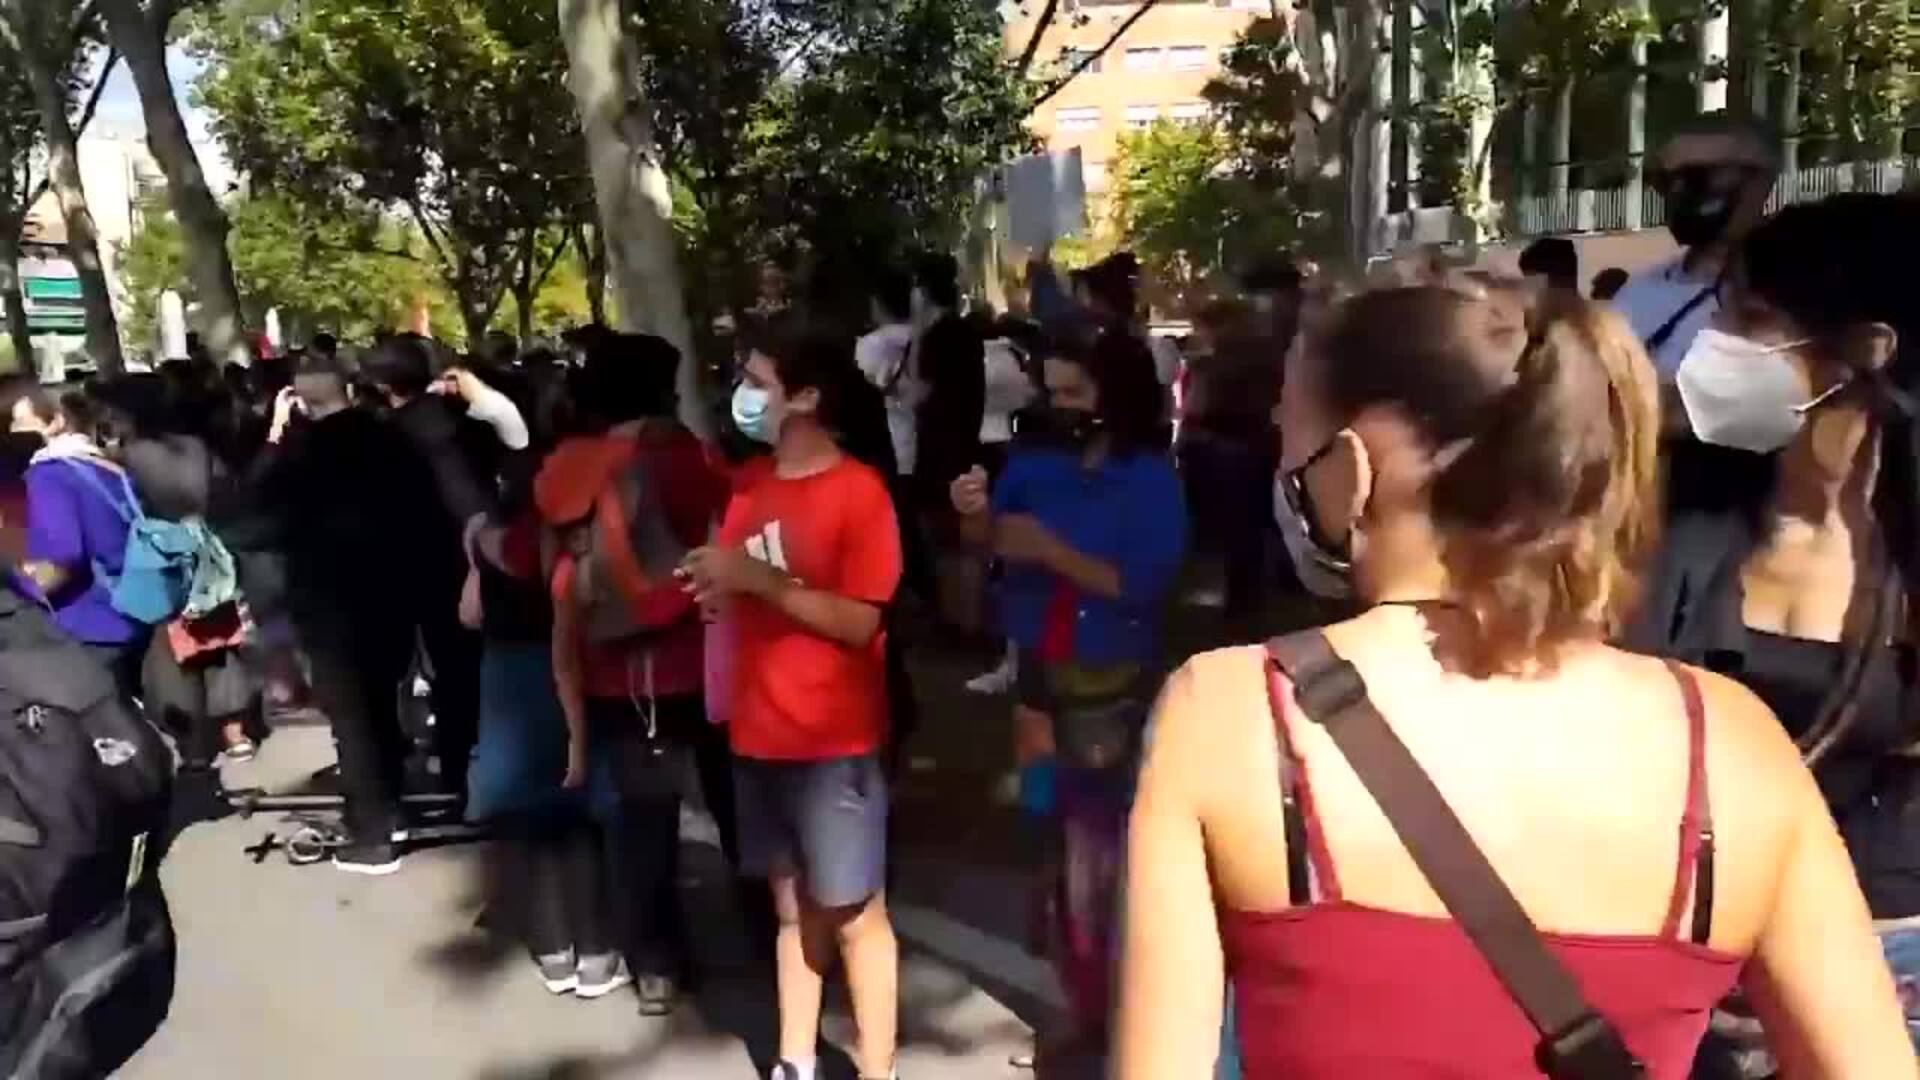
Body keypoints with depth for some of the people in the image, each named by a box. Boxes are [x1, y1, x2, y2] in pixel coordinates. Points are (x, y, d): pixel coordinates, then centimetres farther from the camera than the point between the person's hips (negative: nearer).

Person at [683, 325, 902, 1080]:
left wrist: (758, 577, -20)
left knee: (856, 914, 5)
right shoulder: (750, 484, 8)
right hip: (759, 733, 6)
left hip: (834, 742, -6)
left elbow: (859, 623, -17)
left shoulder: (859, 490, -11)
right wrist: (715, 587, -2)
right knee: (792, 907, 17)